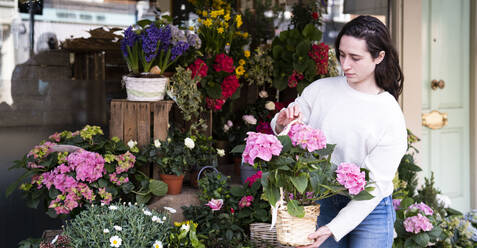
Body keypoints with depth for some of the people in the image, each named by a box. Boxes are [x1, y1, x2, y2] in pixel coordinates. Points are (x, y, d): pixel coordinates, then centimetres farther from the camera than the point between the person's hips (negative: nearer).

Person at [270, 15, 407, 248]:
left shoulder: (391, 115, -12)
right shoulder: (320, 90, -3)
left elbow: (376, 185, -14)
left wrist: (334, 228, -22)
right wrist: (282, 123, -16)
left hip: (370, 213, -2)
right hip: (321, 204, 2)